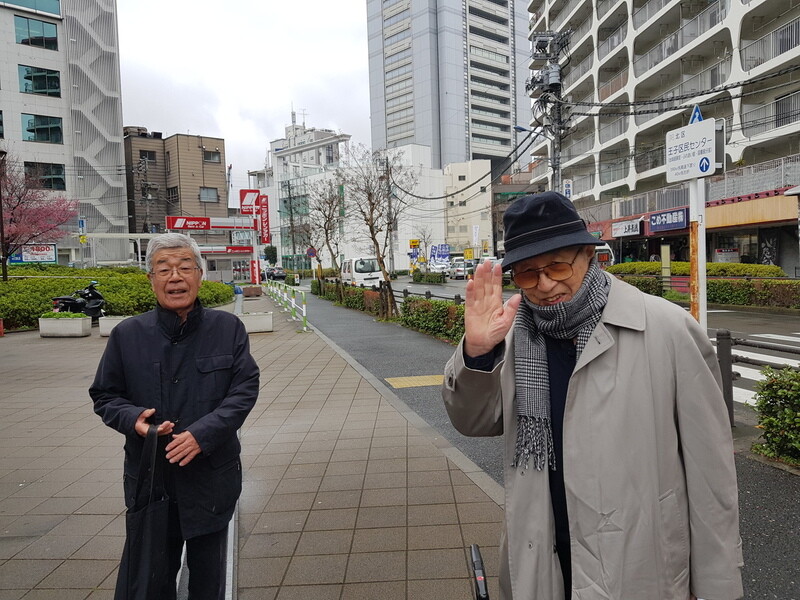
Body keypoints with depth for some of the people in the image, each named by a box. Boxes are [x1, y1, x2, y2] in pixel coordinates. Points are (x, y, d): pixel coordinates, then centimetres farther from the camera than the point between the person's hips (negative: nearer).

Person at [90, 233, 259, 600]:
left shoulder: (228, 328, -5)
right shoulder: (127, 335, -2)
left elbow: (246, 388, -8)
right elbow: (104, 396, 6)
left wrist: (203, 433, -20)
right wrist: (133, 419, -16)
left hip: (212, 479, 0)